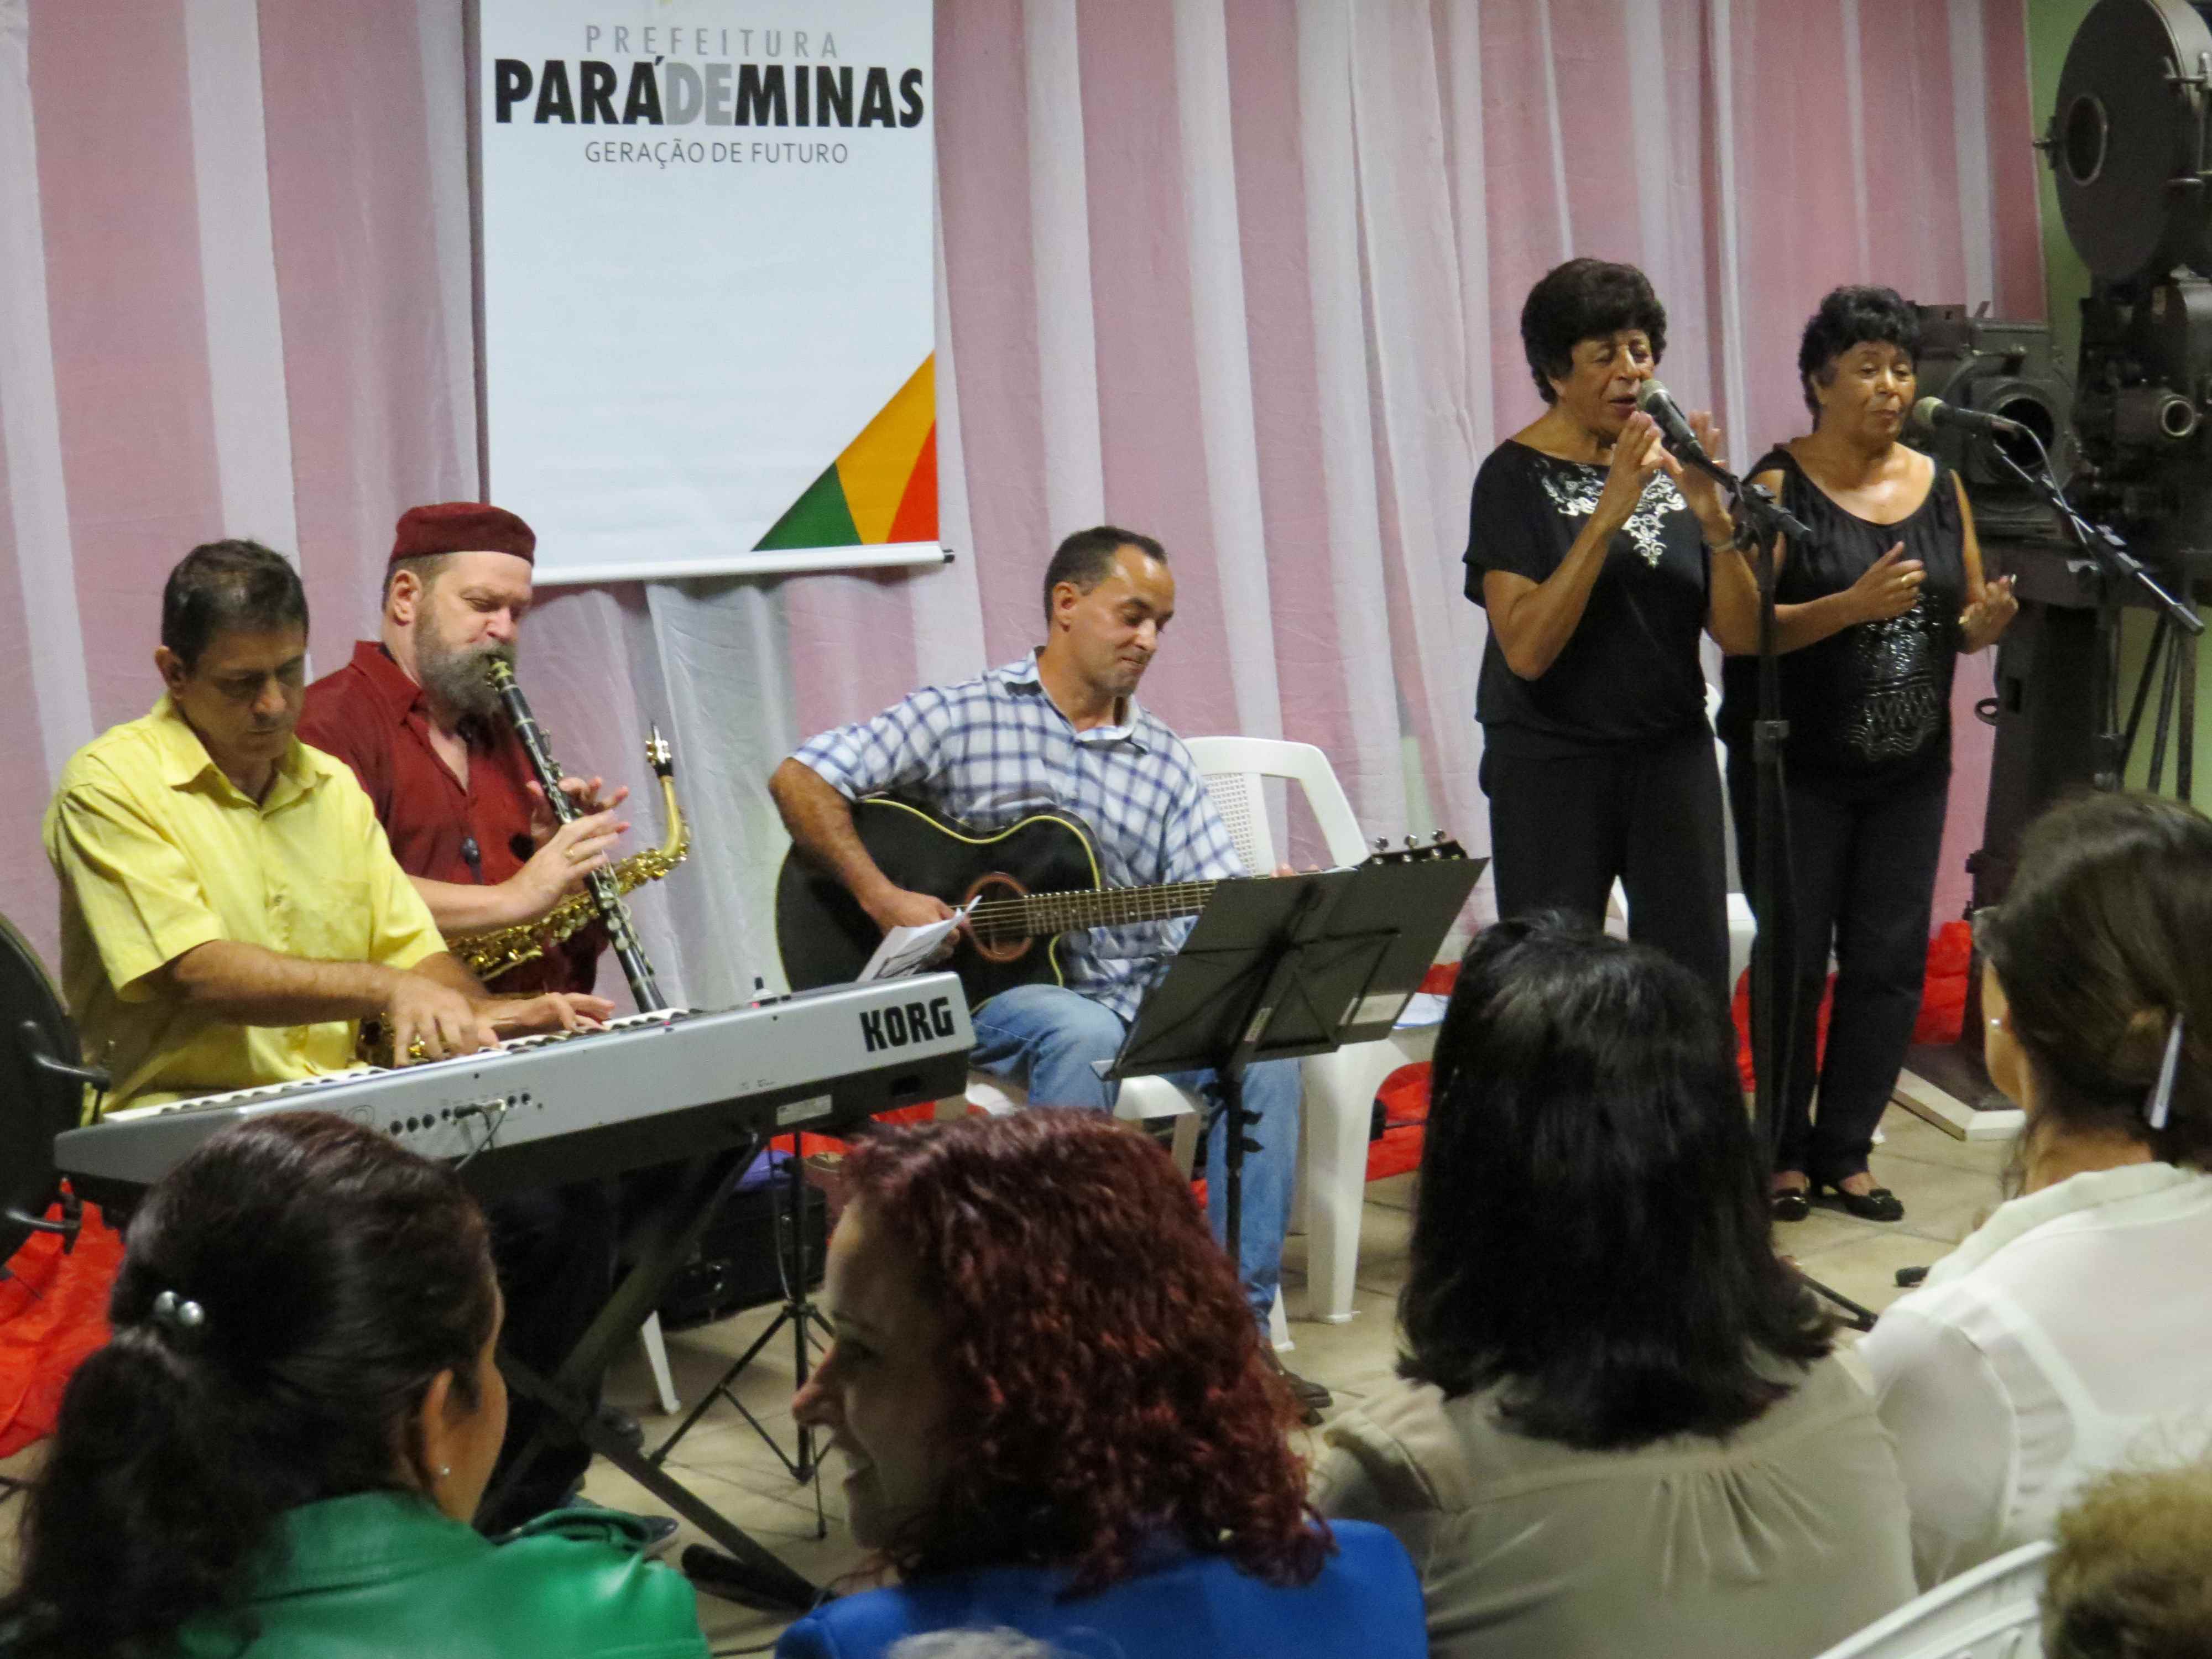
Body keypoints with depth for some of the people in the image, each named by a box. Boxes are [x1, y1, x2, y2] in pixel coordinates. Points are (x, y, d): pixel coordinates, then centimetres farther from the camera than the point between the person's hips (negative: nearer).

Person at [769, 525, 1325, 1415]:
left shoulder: (1161, 759, 15)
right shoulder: (964, 716, 3)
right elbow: (800, 778, -5)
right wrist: (883, 898, -16)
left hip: (1143, 996, 4)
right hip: (995, 992, -4)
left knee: (1264, 1044, -23)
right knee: (1085, 1036, -37)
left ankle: (1236, 1319, -18)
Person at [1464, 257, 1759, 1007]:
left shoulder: (1671, 464, 7)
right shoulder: (1517, 476, -5)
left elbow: (1740, 634, 2)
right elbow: (1526, 649, -17)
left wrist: (1713, 518, -14)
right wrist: (1607, 516, -22)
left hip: (1673, 756, 4)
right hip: (1555, 767, -4)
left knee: (1694, 983, 0)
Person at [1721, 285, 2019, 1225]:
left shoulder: (1939, 485, 8)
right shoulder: (1780, 486, -7)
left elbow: (1965, 614, 14)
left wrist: (1982, 624, -9)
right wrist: (1851, 606, -27)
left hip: (1909, 768, 5)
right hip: (1796, 767, -4)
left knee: (1890, 961, 4)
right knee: (1794, 959, 0)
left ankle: (1845, 1151, 15)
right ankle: (1785, 1153, 14)